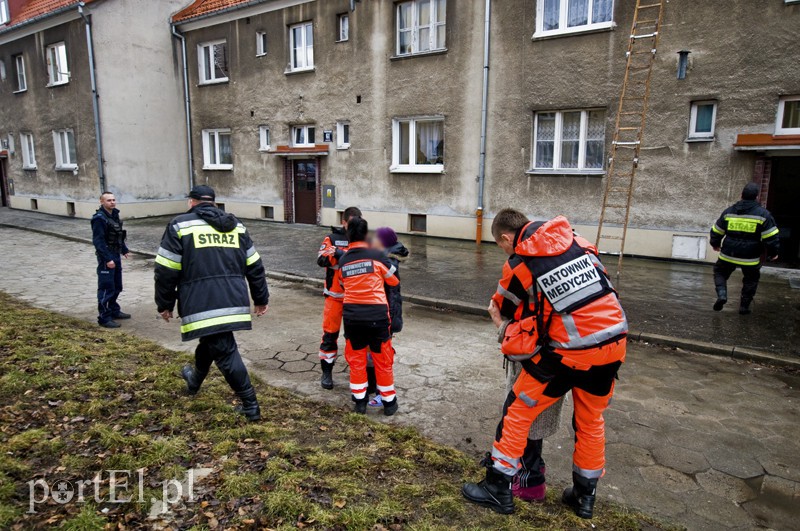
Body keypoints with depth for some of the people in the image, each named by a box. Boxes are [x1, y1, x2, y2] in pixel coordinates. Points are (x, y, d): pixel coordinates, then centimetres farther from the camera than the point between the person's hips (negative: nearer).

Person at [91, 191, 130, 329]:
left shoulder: (115, 215, 10)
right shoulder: (99, 218, -17)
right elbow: (98, 240, -21)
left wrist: (124, 250, 21)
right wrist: (107, 259, -24)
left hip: (116, 256, 9)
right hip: (106, 257, -9)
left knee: (117, 287, 18)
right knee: (106, 288, -5)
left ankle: (114, 311, 32)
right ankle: (104, 318, 2)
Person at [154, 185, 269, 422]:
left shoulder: (180, 225, 2)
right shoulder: (236, 226, 14)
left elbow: (166, 270, -1)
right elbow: (255, 267, 14)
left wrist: (165, 304, 10)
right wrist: (261, 299, 21)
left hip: (202, 304, -5)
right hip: (233, 302, 5)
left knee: (225, 352, -1)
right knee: (211, 340, 27)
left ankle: (250, 405, 1)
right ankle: (195, 380, 51)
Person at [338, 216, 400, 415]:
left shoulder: (342, 261, 3)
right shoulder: (377, 255, -8)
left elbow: (344, 286, 11)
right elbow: (394, 281, 5)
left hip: (351, 315, 3)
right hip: (376, 314, -3)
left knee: (356, 359, 16)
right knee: (383, 360, 10)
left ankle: (359, 401, 22)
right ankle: (389, 401, 21)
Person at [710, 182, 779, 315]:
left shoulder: (729, 211, 1)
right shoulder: (763, 214, -6)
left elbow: (716, 231, 10)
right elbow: (771, 237, -7)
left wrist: (715, 244, 27)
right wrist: (773, 253, 6)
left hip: (728, 254, 1)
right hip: (750, 258, -1)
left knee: (720, 272, 21)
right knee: (751, 280, 20)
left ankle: (721, 294, -4)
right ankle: (744, 306, 22)